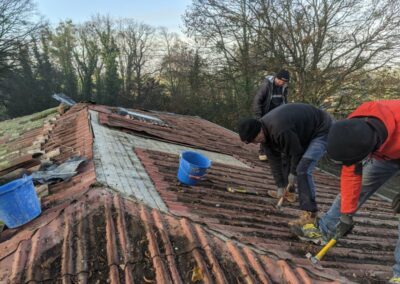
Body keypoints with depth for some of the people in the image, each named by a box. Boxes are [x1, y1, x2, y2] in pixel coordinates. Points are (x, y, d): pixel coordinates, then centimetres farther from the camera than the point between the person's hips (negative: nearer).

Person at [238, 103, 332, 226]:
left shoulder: (280, 130, -37)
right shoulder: (265, 127, -7)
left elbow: (296, 152, -23)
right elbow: (274, 158, -2)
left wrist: (293, 172, -5)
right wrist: (280, 185, 2)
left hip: (322, 130, -9)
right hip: (306, 131, 10)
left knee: (303, 169, -21)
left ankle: (309, 214, -12)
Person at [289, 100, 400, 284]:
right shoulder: (354, 131, -31)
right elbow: (351, 173, -20)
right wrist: (346, 214, -16)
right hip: (383, 153, 4)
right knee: (349, 191, 0)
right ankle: (323, 232, 14)